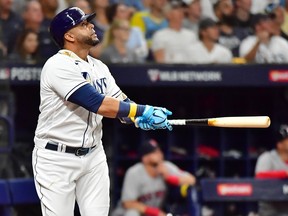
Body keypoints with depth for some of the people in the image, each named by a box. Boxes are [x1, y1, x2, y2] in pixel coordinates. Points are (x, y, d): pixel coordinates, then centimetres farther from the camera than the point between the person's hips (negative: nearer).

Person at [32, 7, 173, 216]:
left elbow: (120, 104, 2)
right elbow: (98, 104, -24)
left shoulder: (99, 67, 10)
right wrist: (142, 111, -22)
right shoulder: (58, 65, -17)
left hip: (94, 157, 7)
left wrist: (141, 118, -20)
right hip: (56, 159, -7)